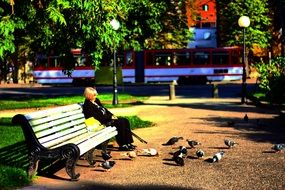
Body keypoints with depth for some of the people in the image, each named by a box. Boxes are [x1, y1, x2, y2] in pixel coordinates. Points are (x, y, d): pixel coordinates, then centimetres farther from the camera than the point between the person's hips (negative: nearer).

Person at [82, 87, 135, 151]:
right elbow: (99, 116, -19)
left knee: (125, 121, -4)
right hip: (101, 122, -10)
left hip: (106, 118, 10)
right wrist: (110, 117, -14)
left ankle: (128, 143, -1)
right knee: (120, 123, -25)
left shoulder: (96, 100, 13)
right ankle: (122, 145, -16)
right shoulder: (87, 105, -16)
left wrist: (112, 115, 2)